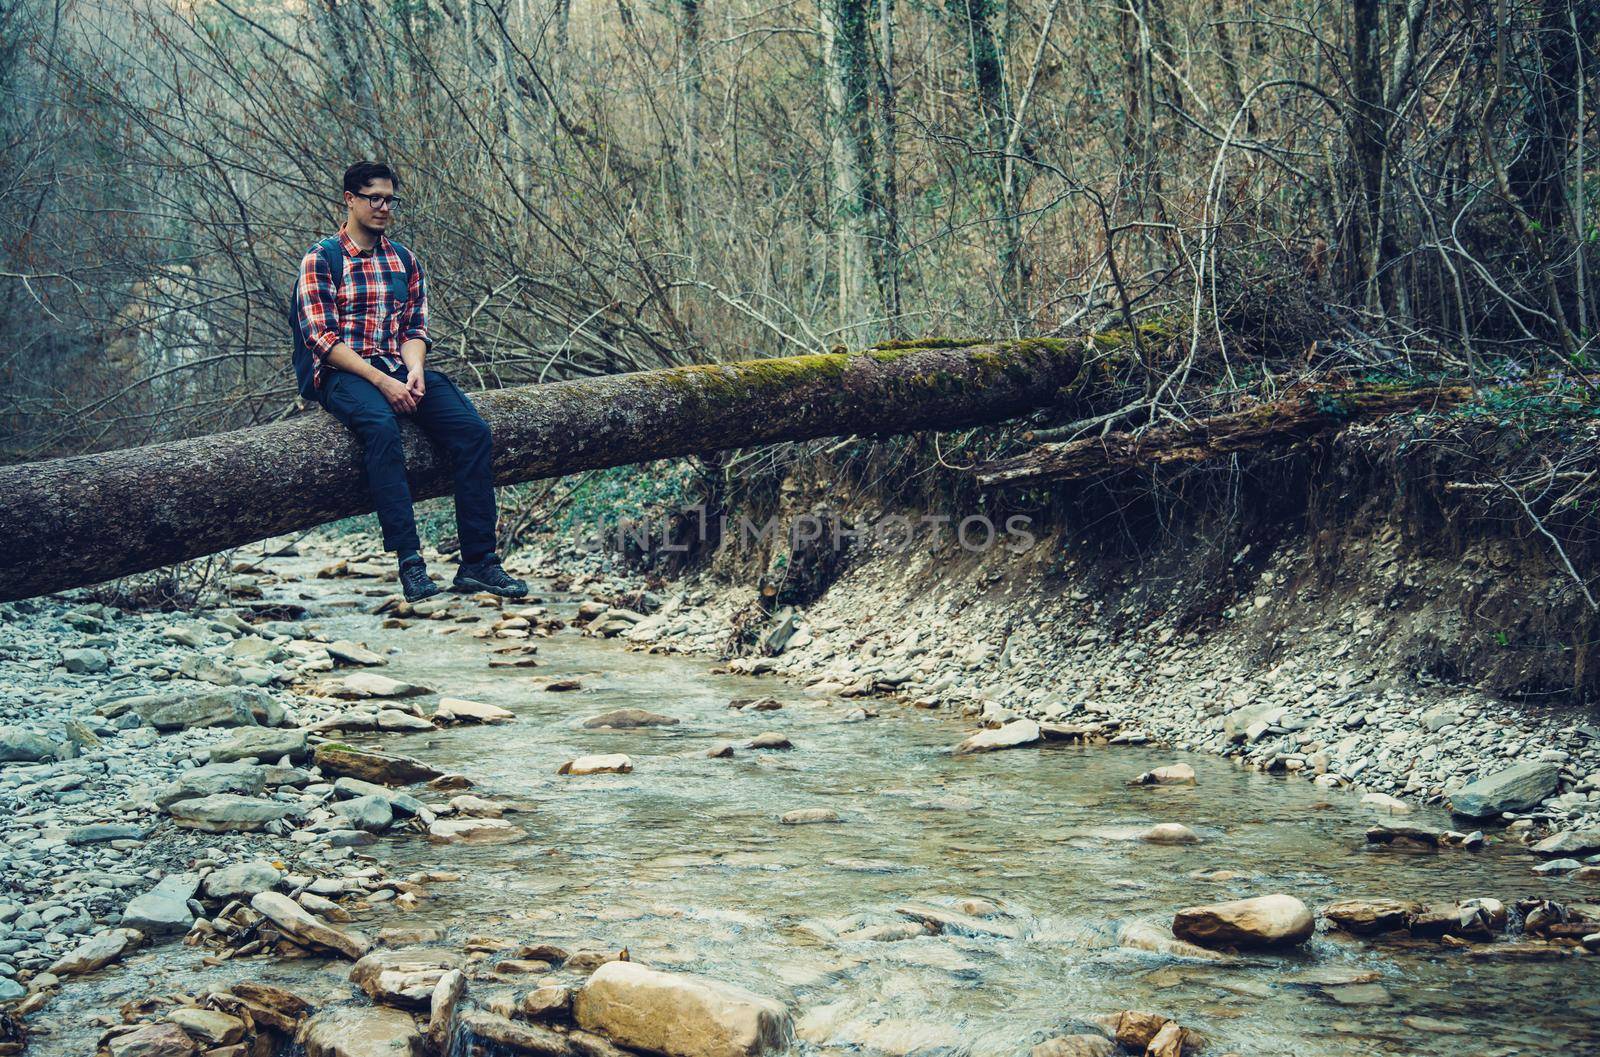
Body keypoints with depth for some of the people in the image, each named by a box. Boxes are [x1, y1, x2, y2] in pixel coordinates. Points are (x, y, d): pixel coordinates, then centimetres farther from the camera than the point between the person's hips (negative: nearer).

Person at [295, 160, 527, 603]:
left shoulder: (404, 260, 19)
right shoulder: (321, 260, 2)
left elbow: (415, 328, 15)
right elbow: (321, 337, -8)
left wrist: (414, 370, -9)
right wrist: (381, 381, -18)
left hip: (400, 370, 5)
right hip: (345, 375, -5)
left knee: (473, 430, -20)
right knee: (382, 427, -38)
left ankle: (478, 562, -21)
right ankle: (409, 560, -40)